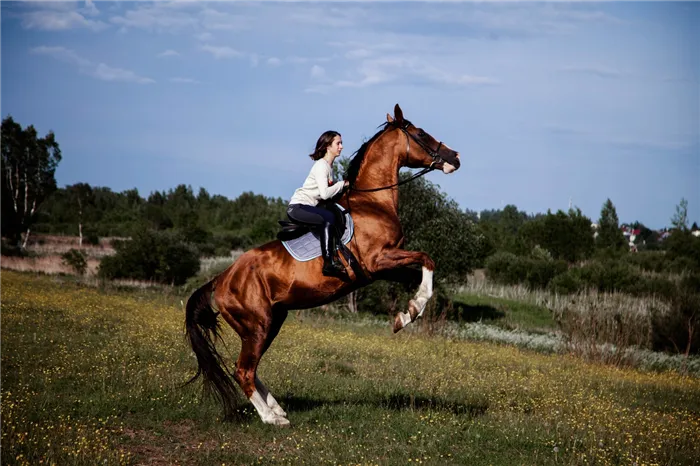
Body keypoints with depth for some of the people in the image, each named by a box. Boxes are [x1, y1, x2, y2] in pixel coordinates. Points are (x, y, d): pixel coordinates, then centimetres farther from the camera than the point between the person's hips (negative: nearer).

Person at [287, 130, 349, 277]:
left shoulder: (329, 166, 16)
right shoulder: (321, 166, -14)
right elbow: (325, 193, -25)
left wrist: (342, 185, 2)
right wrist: (342, 184, -13)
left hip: (308, 207, 10)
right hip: (297, 207, -10)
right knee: (328, 217, -31)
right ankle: (329, 263, -39)